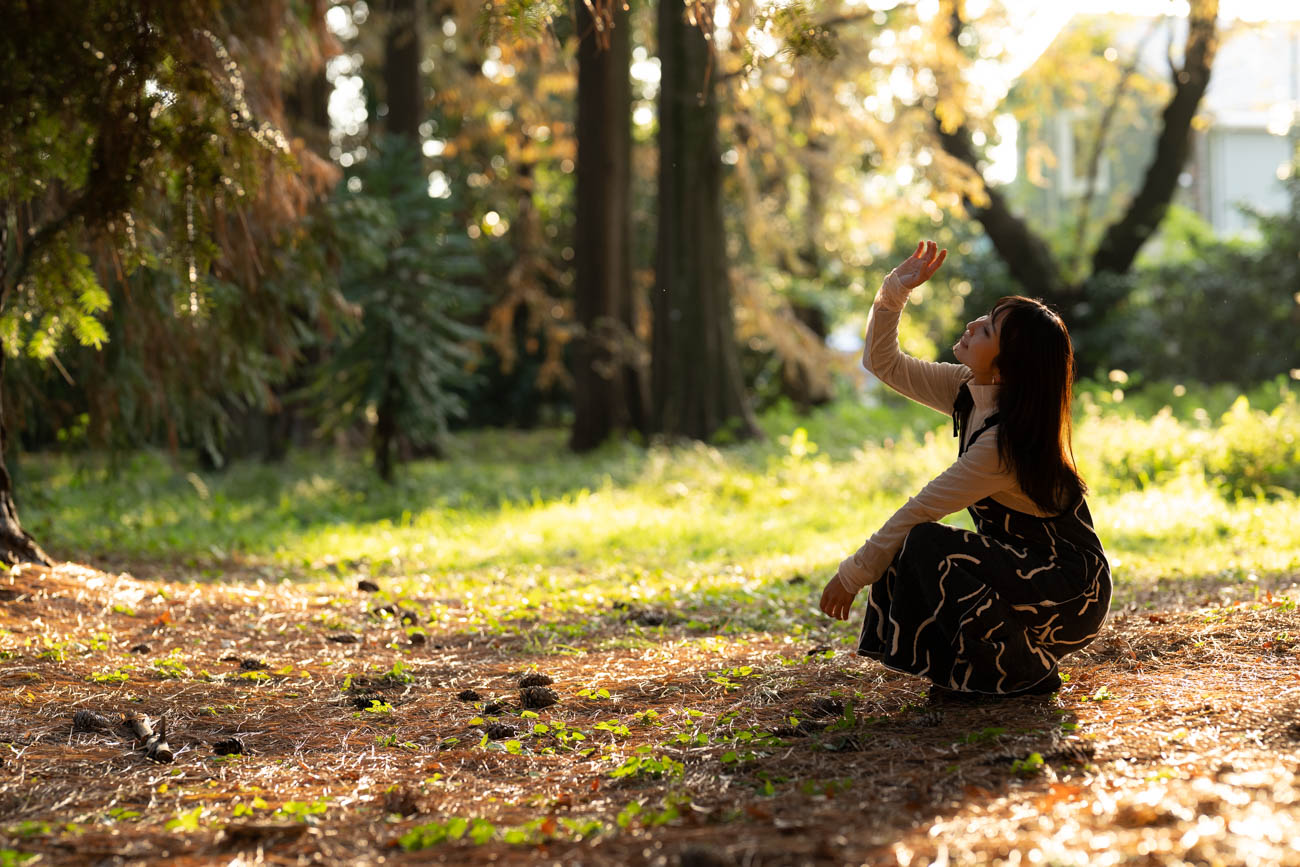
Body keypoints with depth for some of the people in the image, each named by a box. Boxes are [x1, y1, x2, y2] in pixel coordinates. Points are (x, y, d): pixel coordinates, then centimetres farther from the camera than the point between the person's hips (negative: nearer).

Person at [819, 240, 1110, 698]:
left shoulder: (1006, 443, -27)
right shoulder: (968, 390, -2)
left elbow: (920, 511, -22)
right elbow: (882, 362, 6)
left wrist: (853, 576, -14)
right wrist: (895, 290, -9)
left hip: (1071, 592, -8)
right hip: (1023, 566, 8)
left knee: (926, 544, -23)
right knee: (905, 547, -4)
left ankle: (1024, 672, -8)